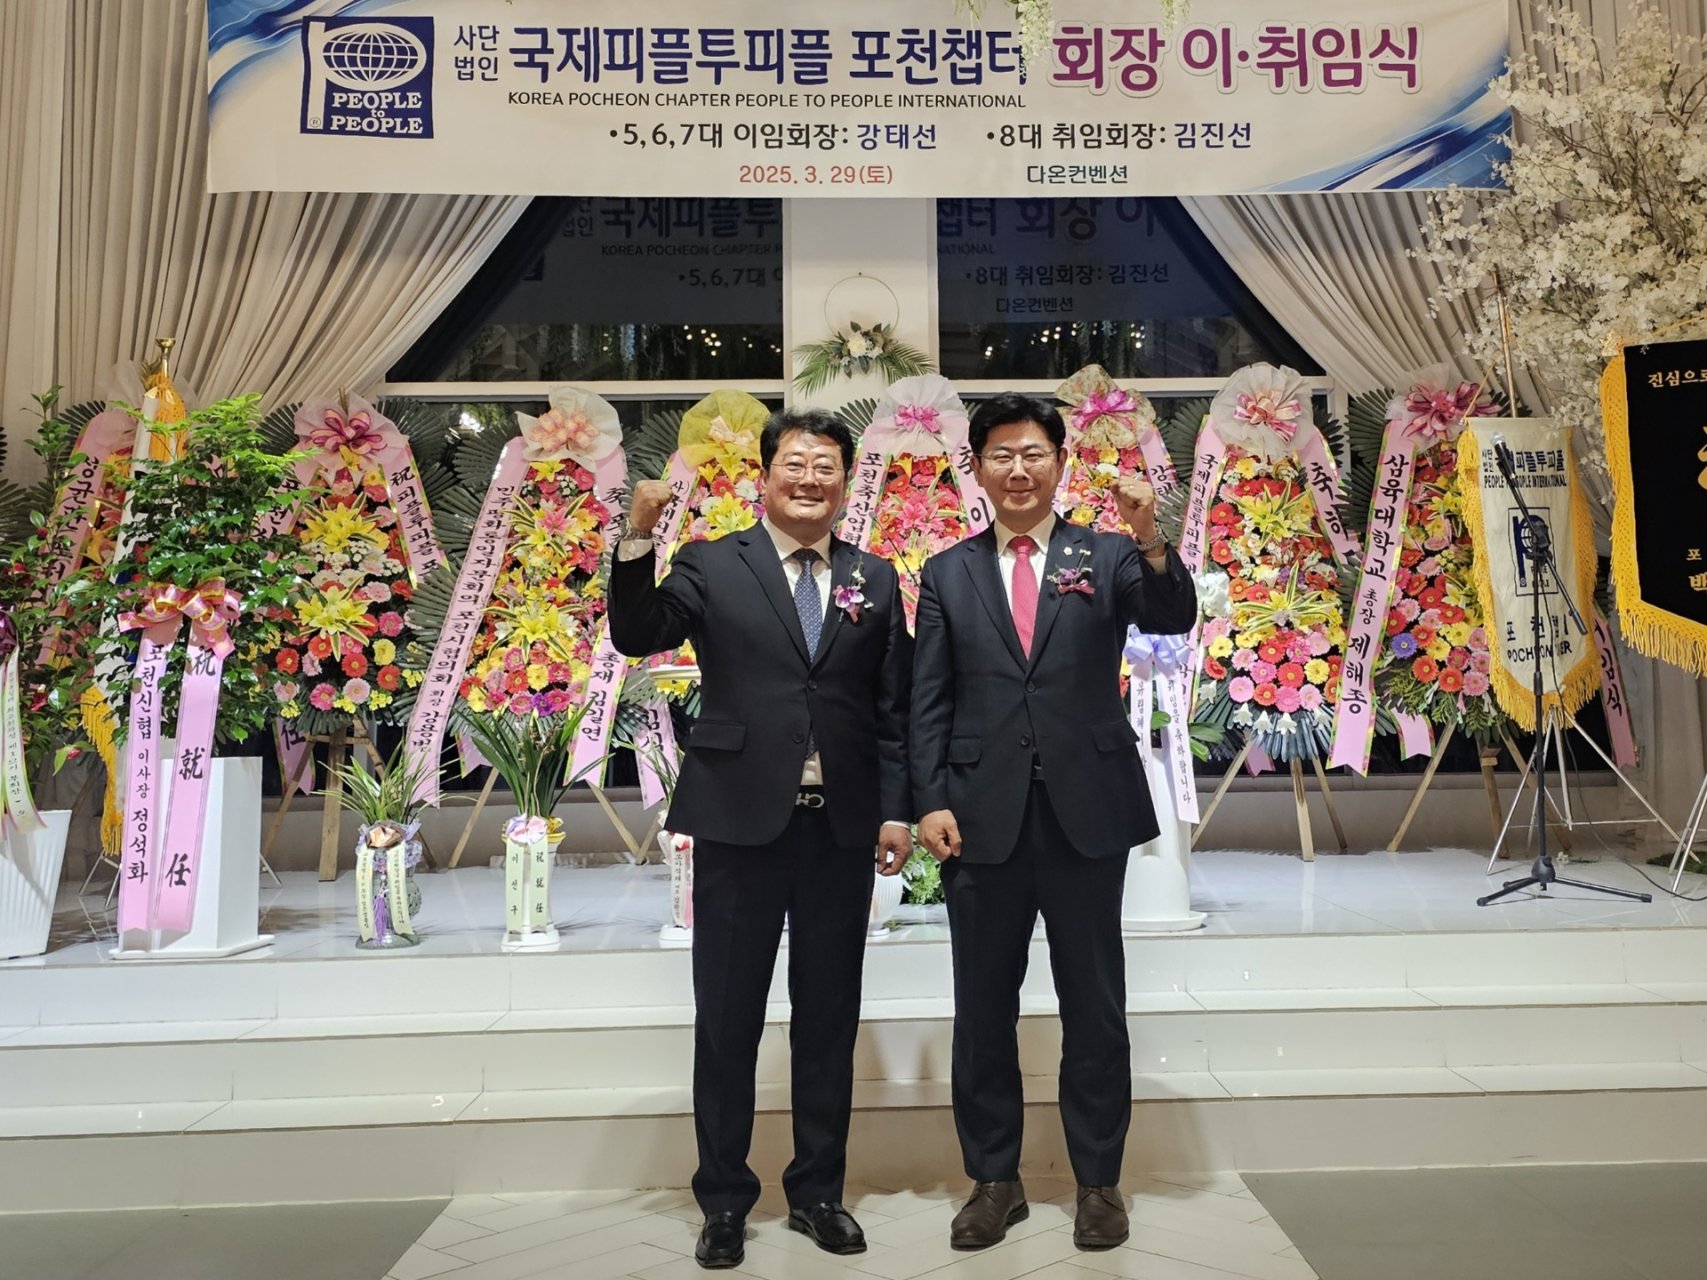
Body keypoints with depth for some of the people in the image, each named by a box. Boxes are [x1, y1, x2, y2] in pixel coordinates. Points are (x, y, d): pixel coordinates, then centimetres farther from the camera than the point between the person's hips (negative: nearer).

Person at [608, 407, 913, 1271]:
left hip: (842, 829, 2)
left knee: (829, 1021, 13)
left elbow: (893, 709, 7)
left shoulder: (874, 581, 8)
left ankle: (818, 1192, 30)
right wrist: (637, 541, -24)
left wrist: (897, 808, 1)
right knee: (726, 1021, 9)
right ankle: (724, 1200, 26)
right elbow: (637, 638, -12)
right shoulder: (712, 565, 2)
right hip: (740, 821, -2)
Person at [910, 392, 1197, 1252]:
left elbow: (1174, 619, -13)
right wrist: (931, 802, -6)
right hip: (983, 816, 1)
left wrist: (1151, 540, -31)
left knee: (1096, 1007, 11)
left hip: (1087, 813, -1)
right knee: (983, 1010, 11)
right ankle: (994, 1179, 29)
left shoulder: (1106, 557, 4)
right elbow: (929, 701, 3)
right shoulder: (947, 574, 7)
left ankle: (1098, 1180, 28)